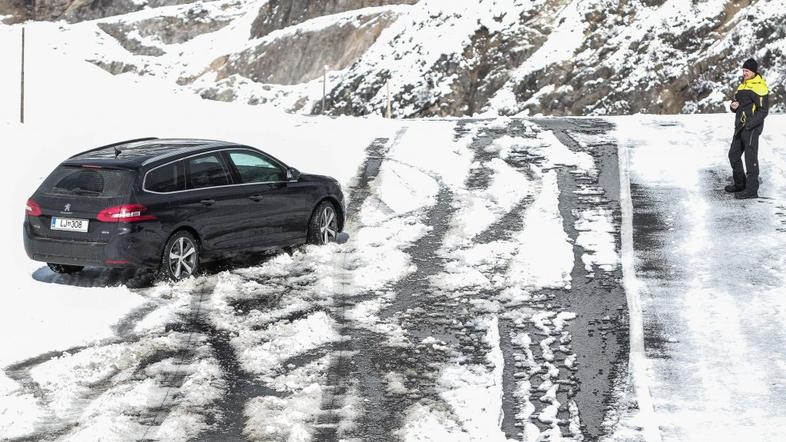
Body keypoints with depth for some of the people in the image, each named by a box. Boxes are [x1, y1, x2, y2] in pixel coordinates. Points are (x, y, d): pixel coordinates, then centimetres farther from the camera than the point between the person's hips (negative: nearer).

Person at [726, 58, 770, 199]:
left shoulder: (759, 87, -13)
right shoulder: (742, 86, 17)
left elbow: (763, 110, -17)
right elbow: (736, 105, 23)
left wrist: (750, 124, -23)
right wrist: (733, 106, -1)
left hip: (752, 128, -10)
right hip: (740, 127, 10)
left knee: (751, 158, -6)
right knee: (734, 155, 16)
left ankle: (752, 190, -1)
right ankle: (740, 184, 30)